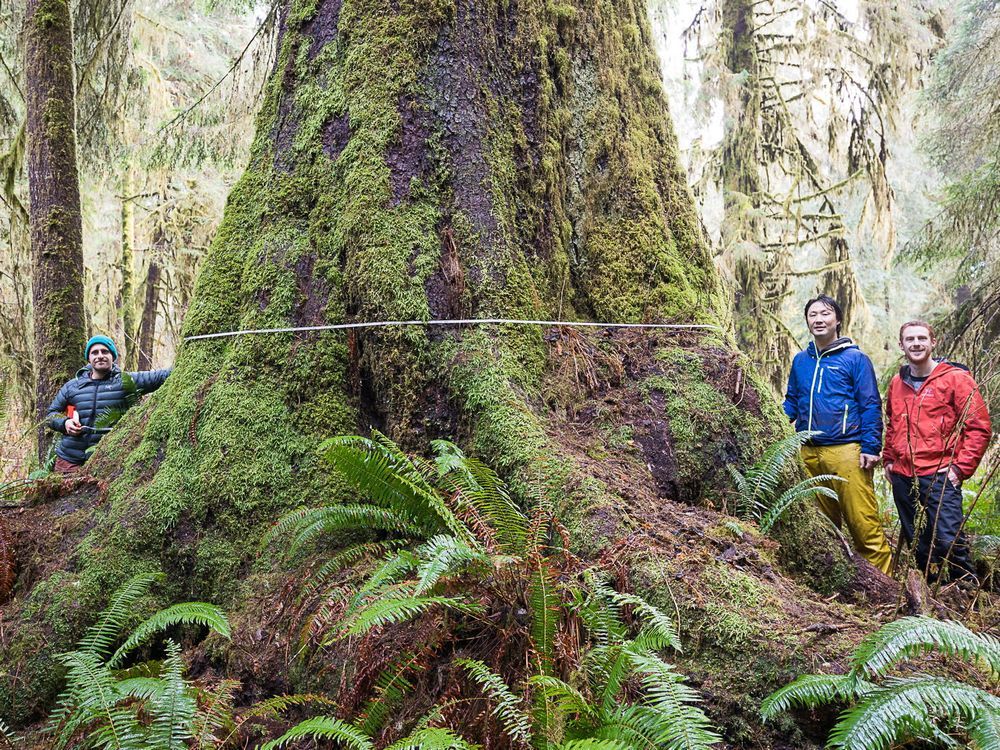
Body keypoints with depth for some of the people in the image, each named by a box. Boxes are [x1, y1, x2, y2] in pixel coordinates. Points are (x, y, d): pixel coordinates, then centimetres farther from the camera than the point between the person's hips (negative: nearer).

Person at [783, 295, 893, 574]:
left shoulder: (855, 359, 1)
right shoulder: (800, 360, 16)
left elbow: (870, 405, -2)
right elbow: (792, 402, 20)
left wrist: (870, 447, -10)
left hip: (846, 450, -5)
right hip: (809, 453, 5)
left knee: (864, 526, -8)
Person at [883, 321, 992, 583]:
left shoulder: (956, 378, -4)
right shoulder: (897, 382, 13)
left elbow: (979, 428, -6)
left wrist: (960, 467, -11)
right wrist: (889, 459, 17)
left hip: (939, 477, -6)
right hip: (902, 478, 6)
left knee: (949, 541, -13)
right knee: (918, 544, 12)